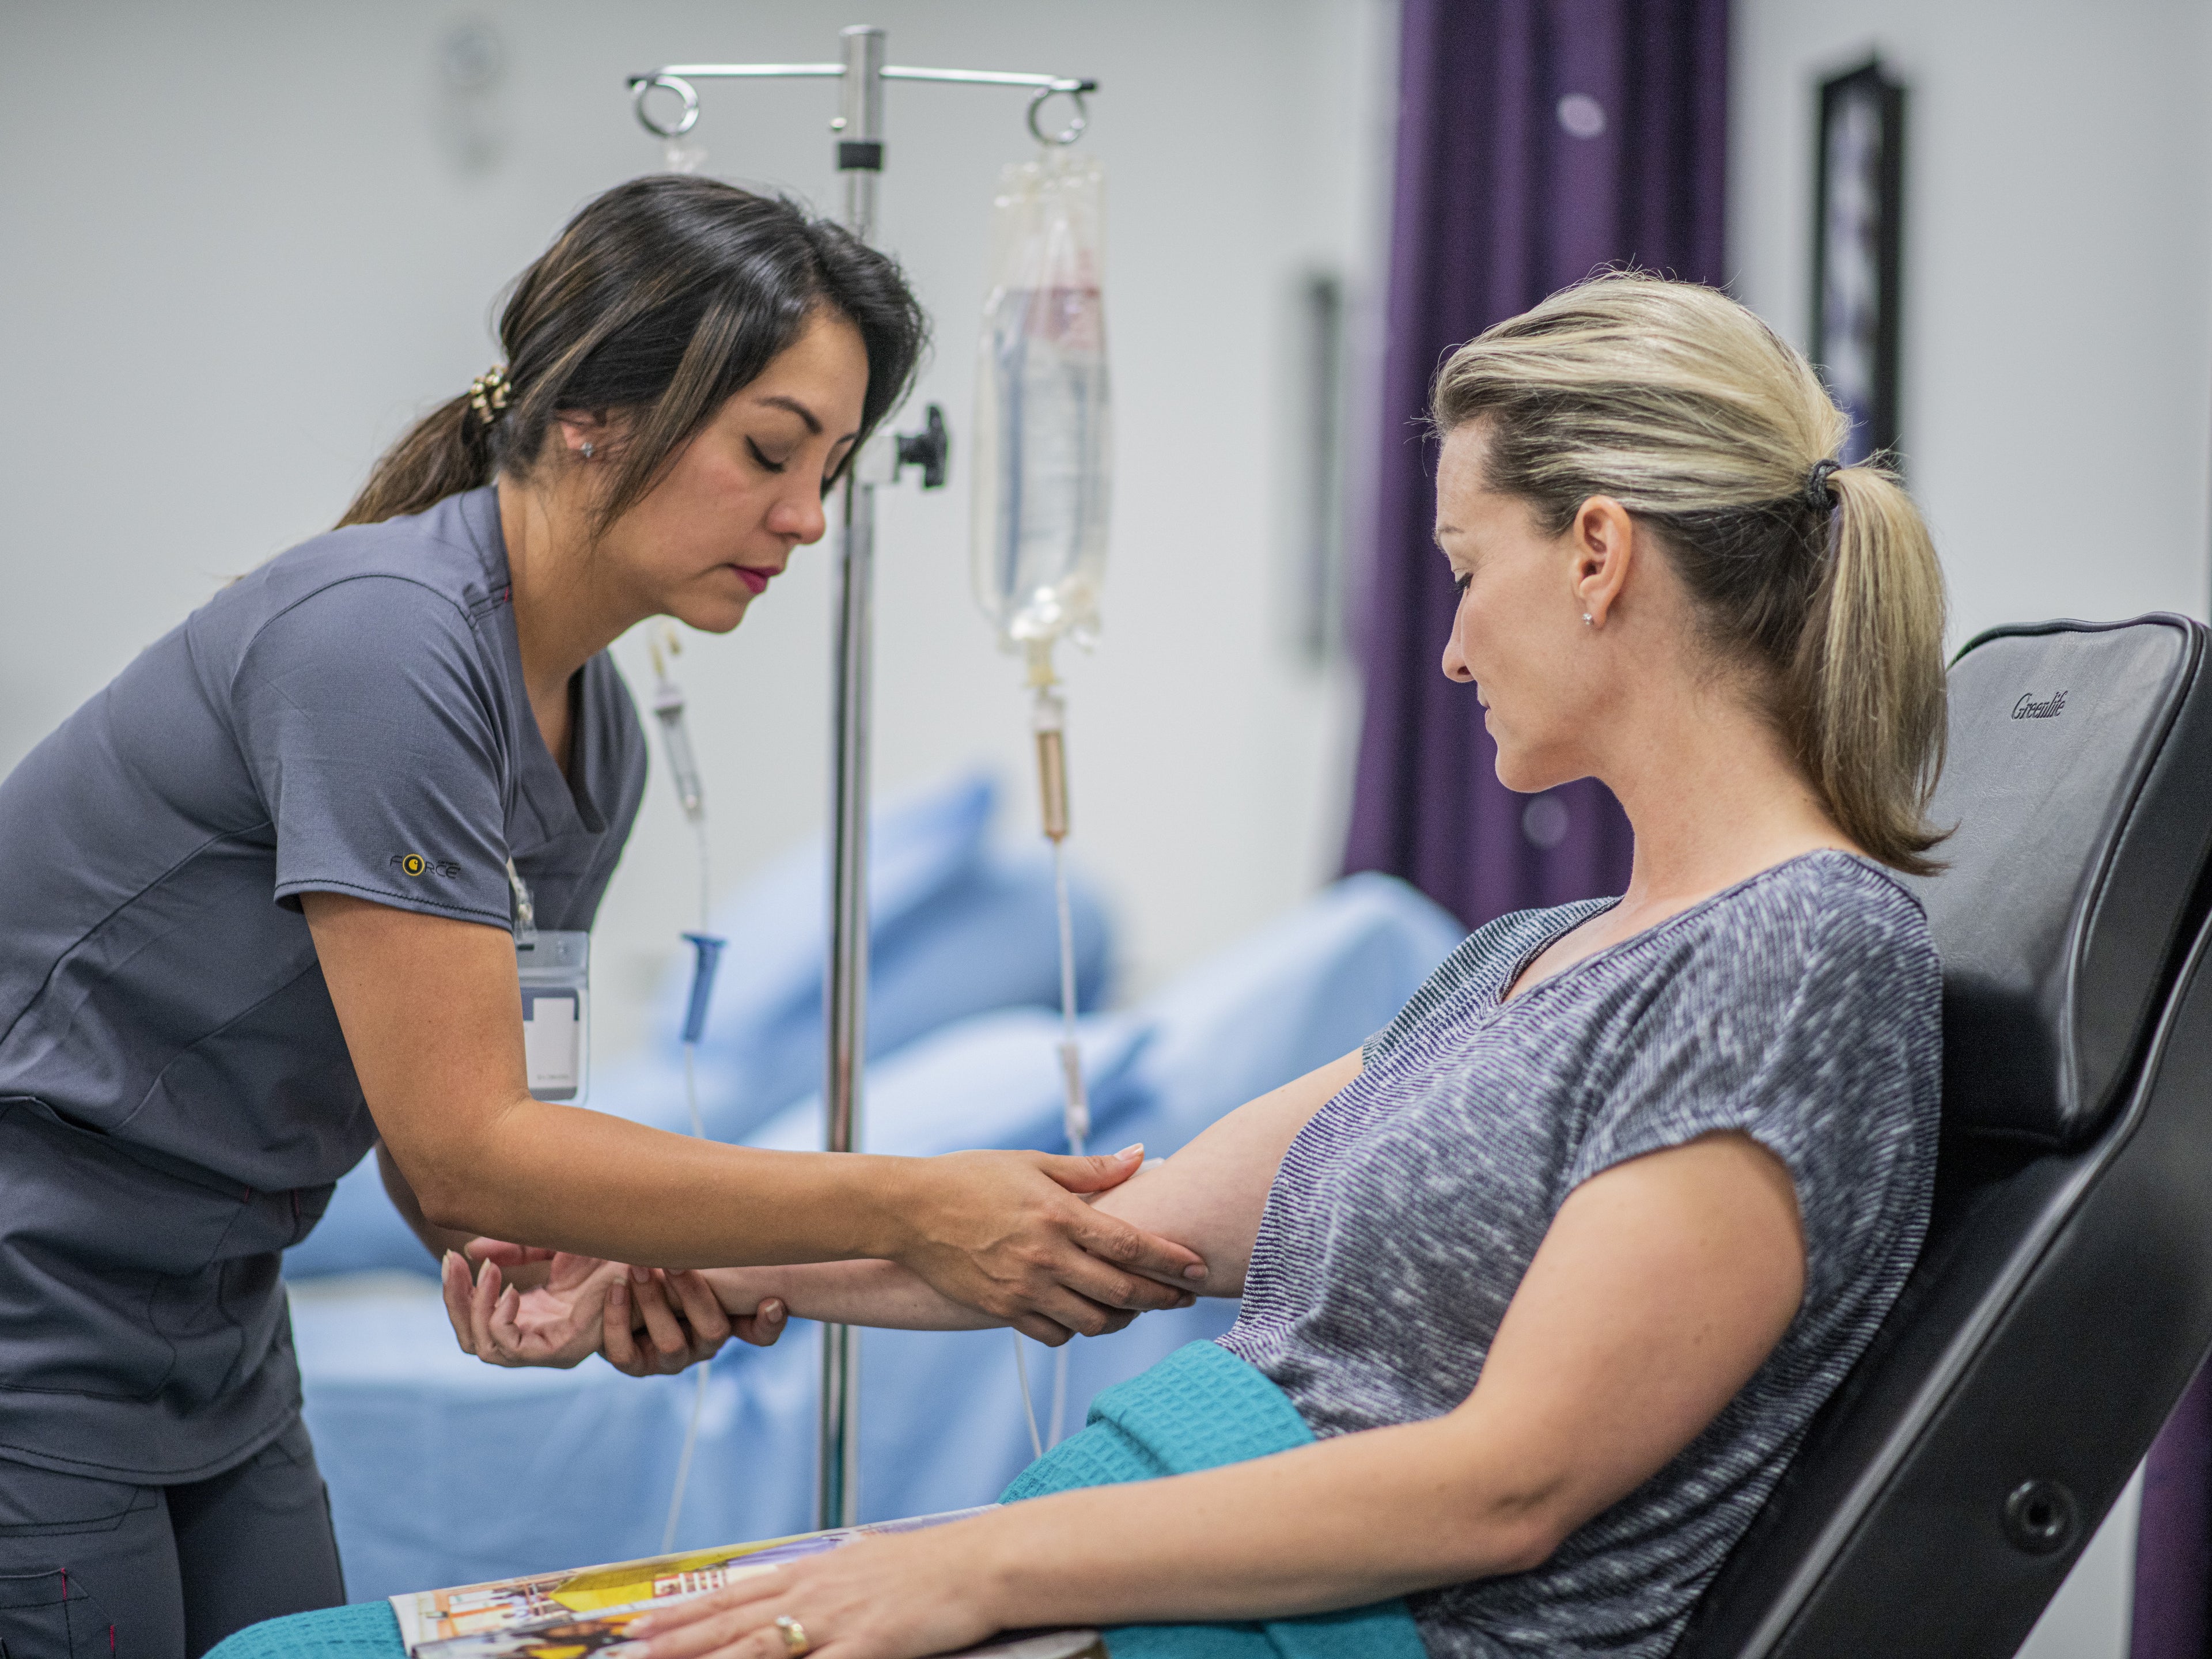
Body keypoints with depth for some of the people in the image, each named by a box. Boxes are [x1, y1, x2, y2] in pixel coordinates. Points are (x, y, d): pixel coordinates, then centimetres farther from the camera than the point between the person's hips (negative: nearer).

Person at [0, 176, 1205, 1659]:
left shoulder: (595, 729, 4)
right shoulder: (383, 638, -24)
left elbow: (439, 1118, 7)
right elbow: (458, 1146, -25)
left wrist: (566, 1266, -15)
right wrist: (905, 1213, -25)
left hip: (212, 1332, 9)